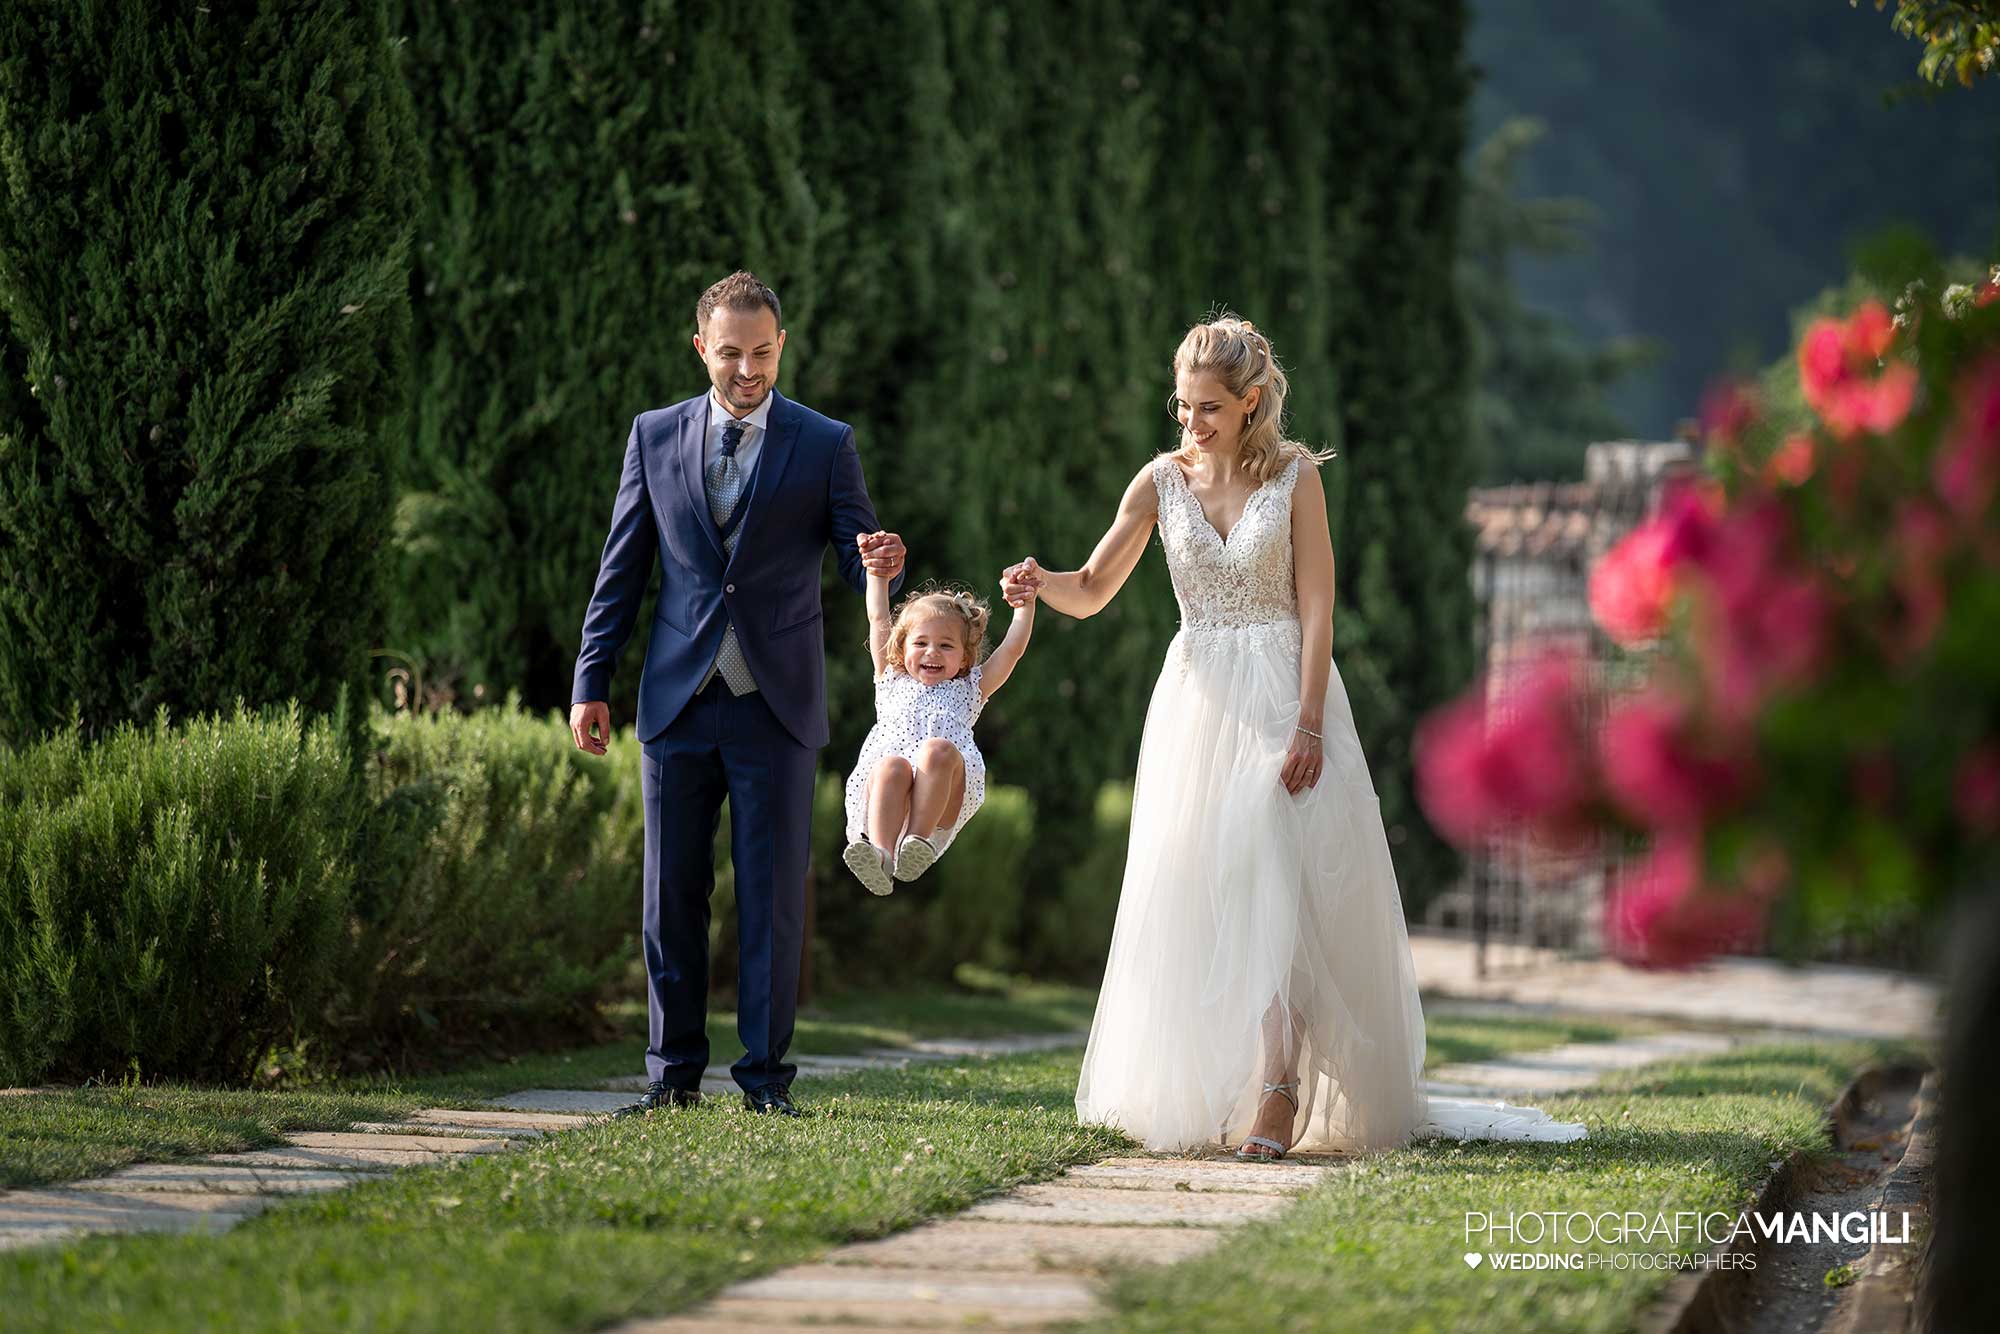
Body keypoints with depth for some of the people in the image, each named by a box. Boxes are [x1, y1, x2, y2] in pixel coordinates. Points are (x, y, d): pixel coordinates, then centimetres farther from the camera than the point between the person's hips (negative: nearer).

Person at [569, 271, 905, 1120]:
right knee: (671, 893, 4)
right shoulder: (655, 437, 7)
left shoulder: (825, 445, 2)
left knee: (773, 897, 0)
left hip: (776, 703, -2)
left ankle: (766, 1075, 7)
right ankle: (674, 1073, 12)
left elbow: (859, 563, 3)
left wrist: (881, 564, -22)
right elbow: (621, 570, 10)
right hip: (679, 700, 2)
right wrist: (590, 682, 6)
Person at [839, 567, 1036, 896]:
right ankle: (881, 853, -56)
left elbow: (1013, 648, 28)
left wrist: (1025, 602, 26)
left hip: (943, 800, -1)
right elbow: (878, 618, 38)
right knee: (892, 765, -35)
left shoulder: (969, 690, 33)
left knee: (937, 749, -33)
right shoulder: (892, 682, 35)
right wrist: (878, 570, 41)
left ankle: (919, 840, -44)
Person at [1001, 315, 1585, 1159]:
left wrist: (1307, 725, -13)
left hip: (1283, 697, -3)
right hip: (1198, 702, 3)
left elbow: (1315, 609, -5)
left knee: (1279, 889, -12)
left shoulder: (1294, 477, -2)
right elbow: (1092, 592, 4)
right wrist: (1040, 583, -19)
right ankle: (1198, 1096, 10)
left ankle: (1279, 1098, -18)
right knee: (1194, 894, 2)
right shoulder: (1163, 481, 5)